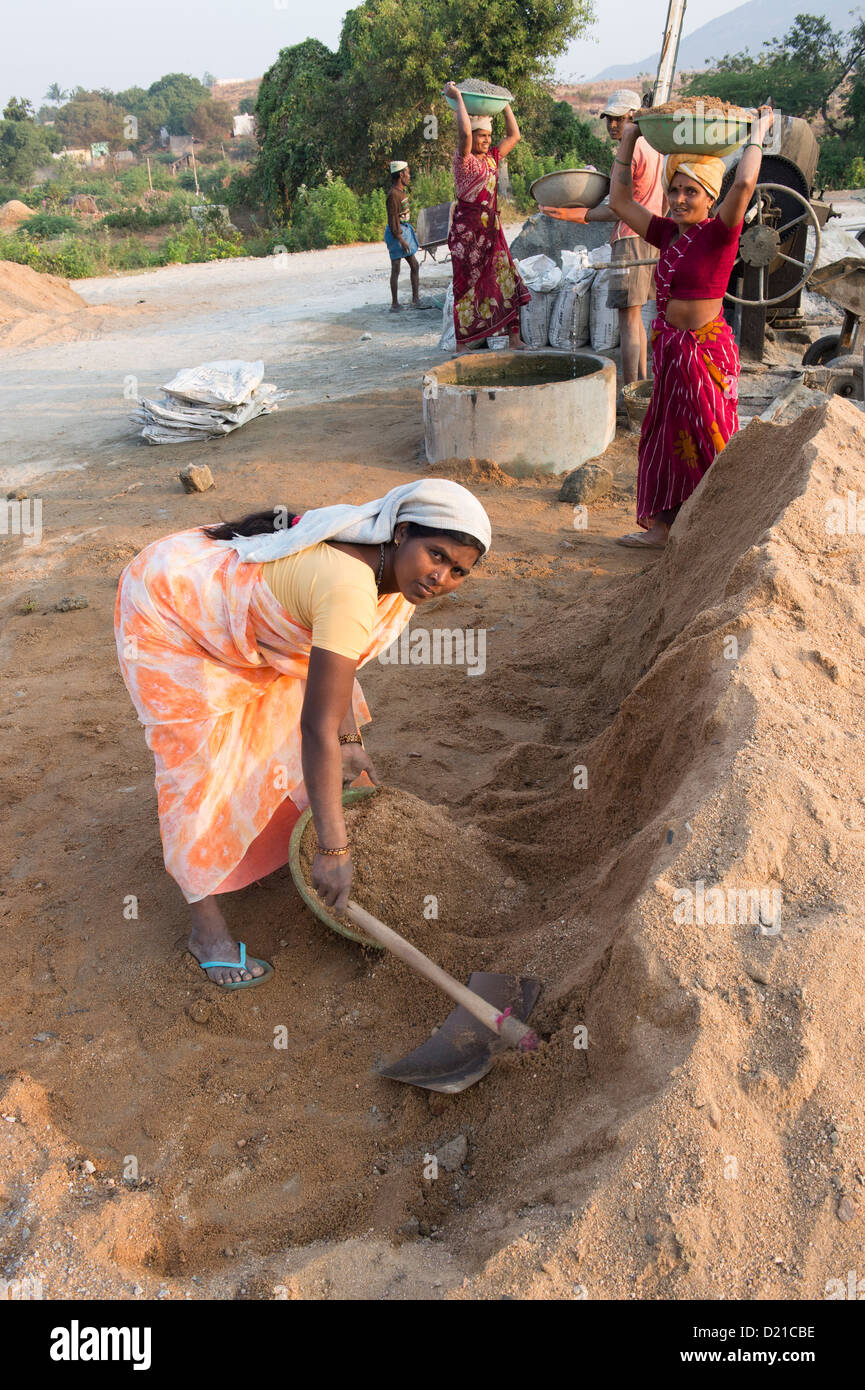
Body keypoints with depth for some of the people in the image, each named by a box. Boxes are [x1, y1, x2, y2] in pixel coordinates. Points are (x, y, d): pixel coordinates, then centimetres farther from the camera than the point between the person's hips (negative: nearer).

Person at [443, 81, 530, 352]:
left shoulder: (491, 159, 15)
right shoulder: (463, 160, -7)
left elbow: (514, 135, 23)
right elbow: (464, 131, -24)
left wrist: (505, 105, 22)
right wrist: (458, 98, -15)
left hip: (492, 230, 7)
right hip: (467, 230, -7)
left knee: (507, 281, 4)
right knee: (467, 286, -4)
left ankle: (514, 339, 9)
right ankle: (462, 345, 1)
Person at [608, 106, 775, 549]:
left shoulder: (719, 234, -10)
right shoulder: (668, 233, 7)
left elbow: (744, 184, -27)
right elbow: (619, 200, 13)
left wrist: (759, 130, -13)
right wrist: (629, 139, 13)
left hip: (706, 349, -7)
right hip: (669, 346, 7)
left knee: (706, 443, -1)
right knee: (666, 436, 12)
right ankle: (663, 526, 23)